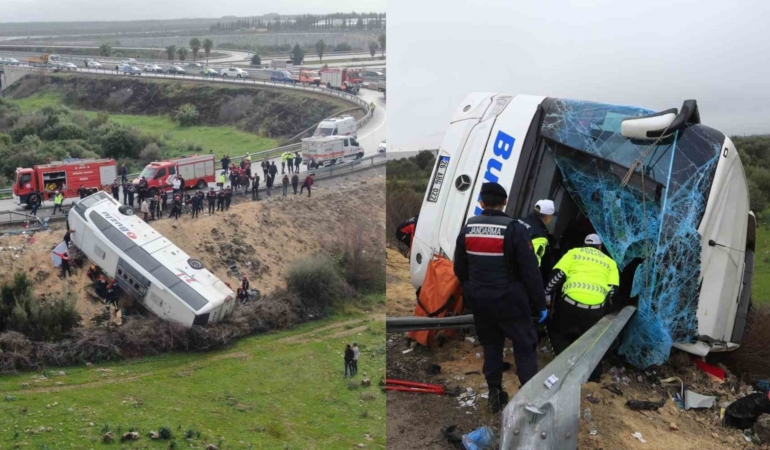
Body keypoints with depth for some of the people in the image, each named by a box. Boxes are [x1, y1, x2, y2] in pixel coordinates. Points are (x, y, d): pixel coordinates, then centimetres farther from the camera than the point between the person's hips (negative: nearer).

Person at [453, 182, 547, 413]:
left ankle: (495, 394, 24)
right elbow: (530, 272, -15)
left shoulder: (468, 228, 1)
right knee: (524, 347, 6)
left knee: (490, 346, 18)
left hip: (479, 300, 5)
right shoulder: (514, 229, -16)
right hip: (509, 301, -5)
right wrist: (540, 304, -6)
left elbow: (459, 268, 11)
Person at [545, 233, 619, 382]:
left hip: (570, 302, -2)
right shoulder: (609, 261, 23)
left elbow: (557, 274, 6)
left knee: (556, 332, 22)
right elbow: (613, 288, 11)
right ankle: (594, 373, 21)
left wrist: (546, 294, 13)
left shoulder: (574, 252, 18)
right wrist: (604, 308, 24)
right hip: (596, 307, 2)